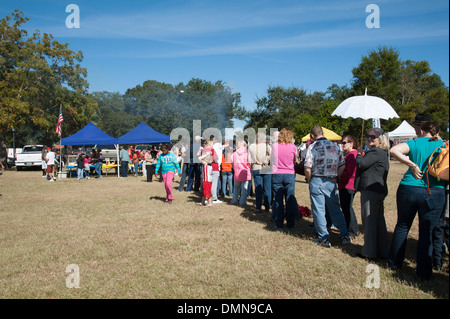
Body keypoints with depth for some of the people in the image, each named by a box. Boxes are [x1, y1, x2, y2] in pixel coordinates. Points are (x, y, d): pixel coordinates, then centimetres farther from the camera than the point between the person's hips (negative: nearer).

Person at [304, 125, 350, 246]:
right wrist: (335, 178, 14)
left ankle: (324, 238, 10)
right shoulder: (335, 146, 7)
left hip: (317, 181, -4)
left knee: (319, 210, 5)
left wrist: (309, 181, 2)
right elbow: (342, 166, 7)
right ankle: (345, 235, 17)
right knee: (335, 209, 15)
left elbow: (307, 169, -13)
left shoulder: (313, 147, -8)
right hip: (331, 182, 4)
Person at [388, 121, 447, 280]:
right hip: (434, 193, 0)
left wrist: (412, 165, -9)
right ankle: (424, 273, 12)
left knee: (402, 226, 15)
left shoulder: (415, 143, 2)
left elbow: (394, 150, -14)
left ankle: (394, 263, 26)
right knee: (427, 232, 7)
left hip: (408, 189, 1)